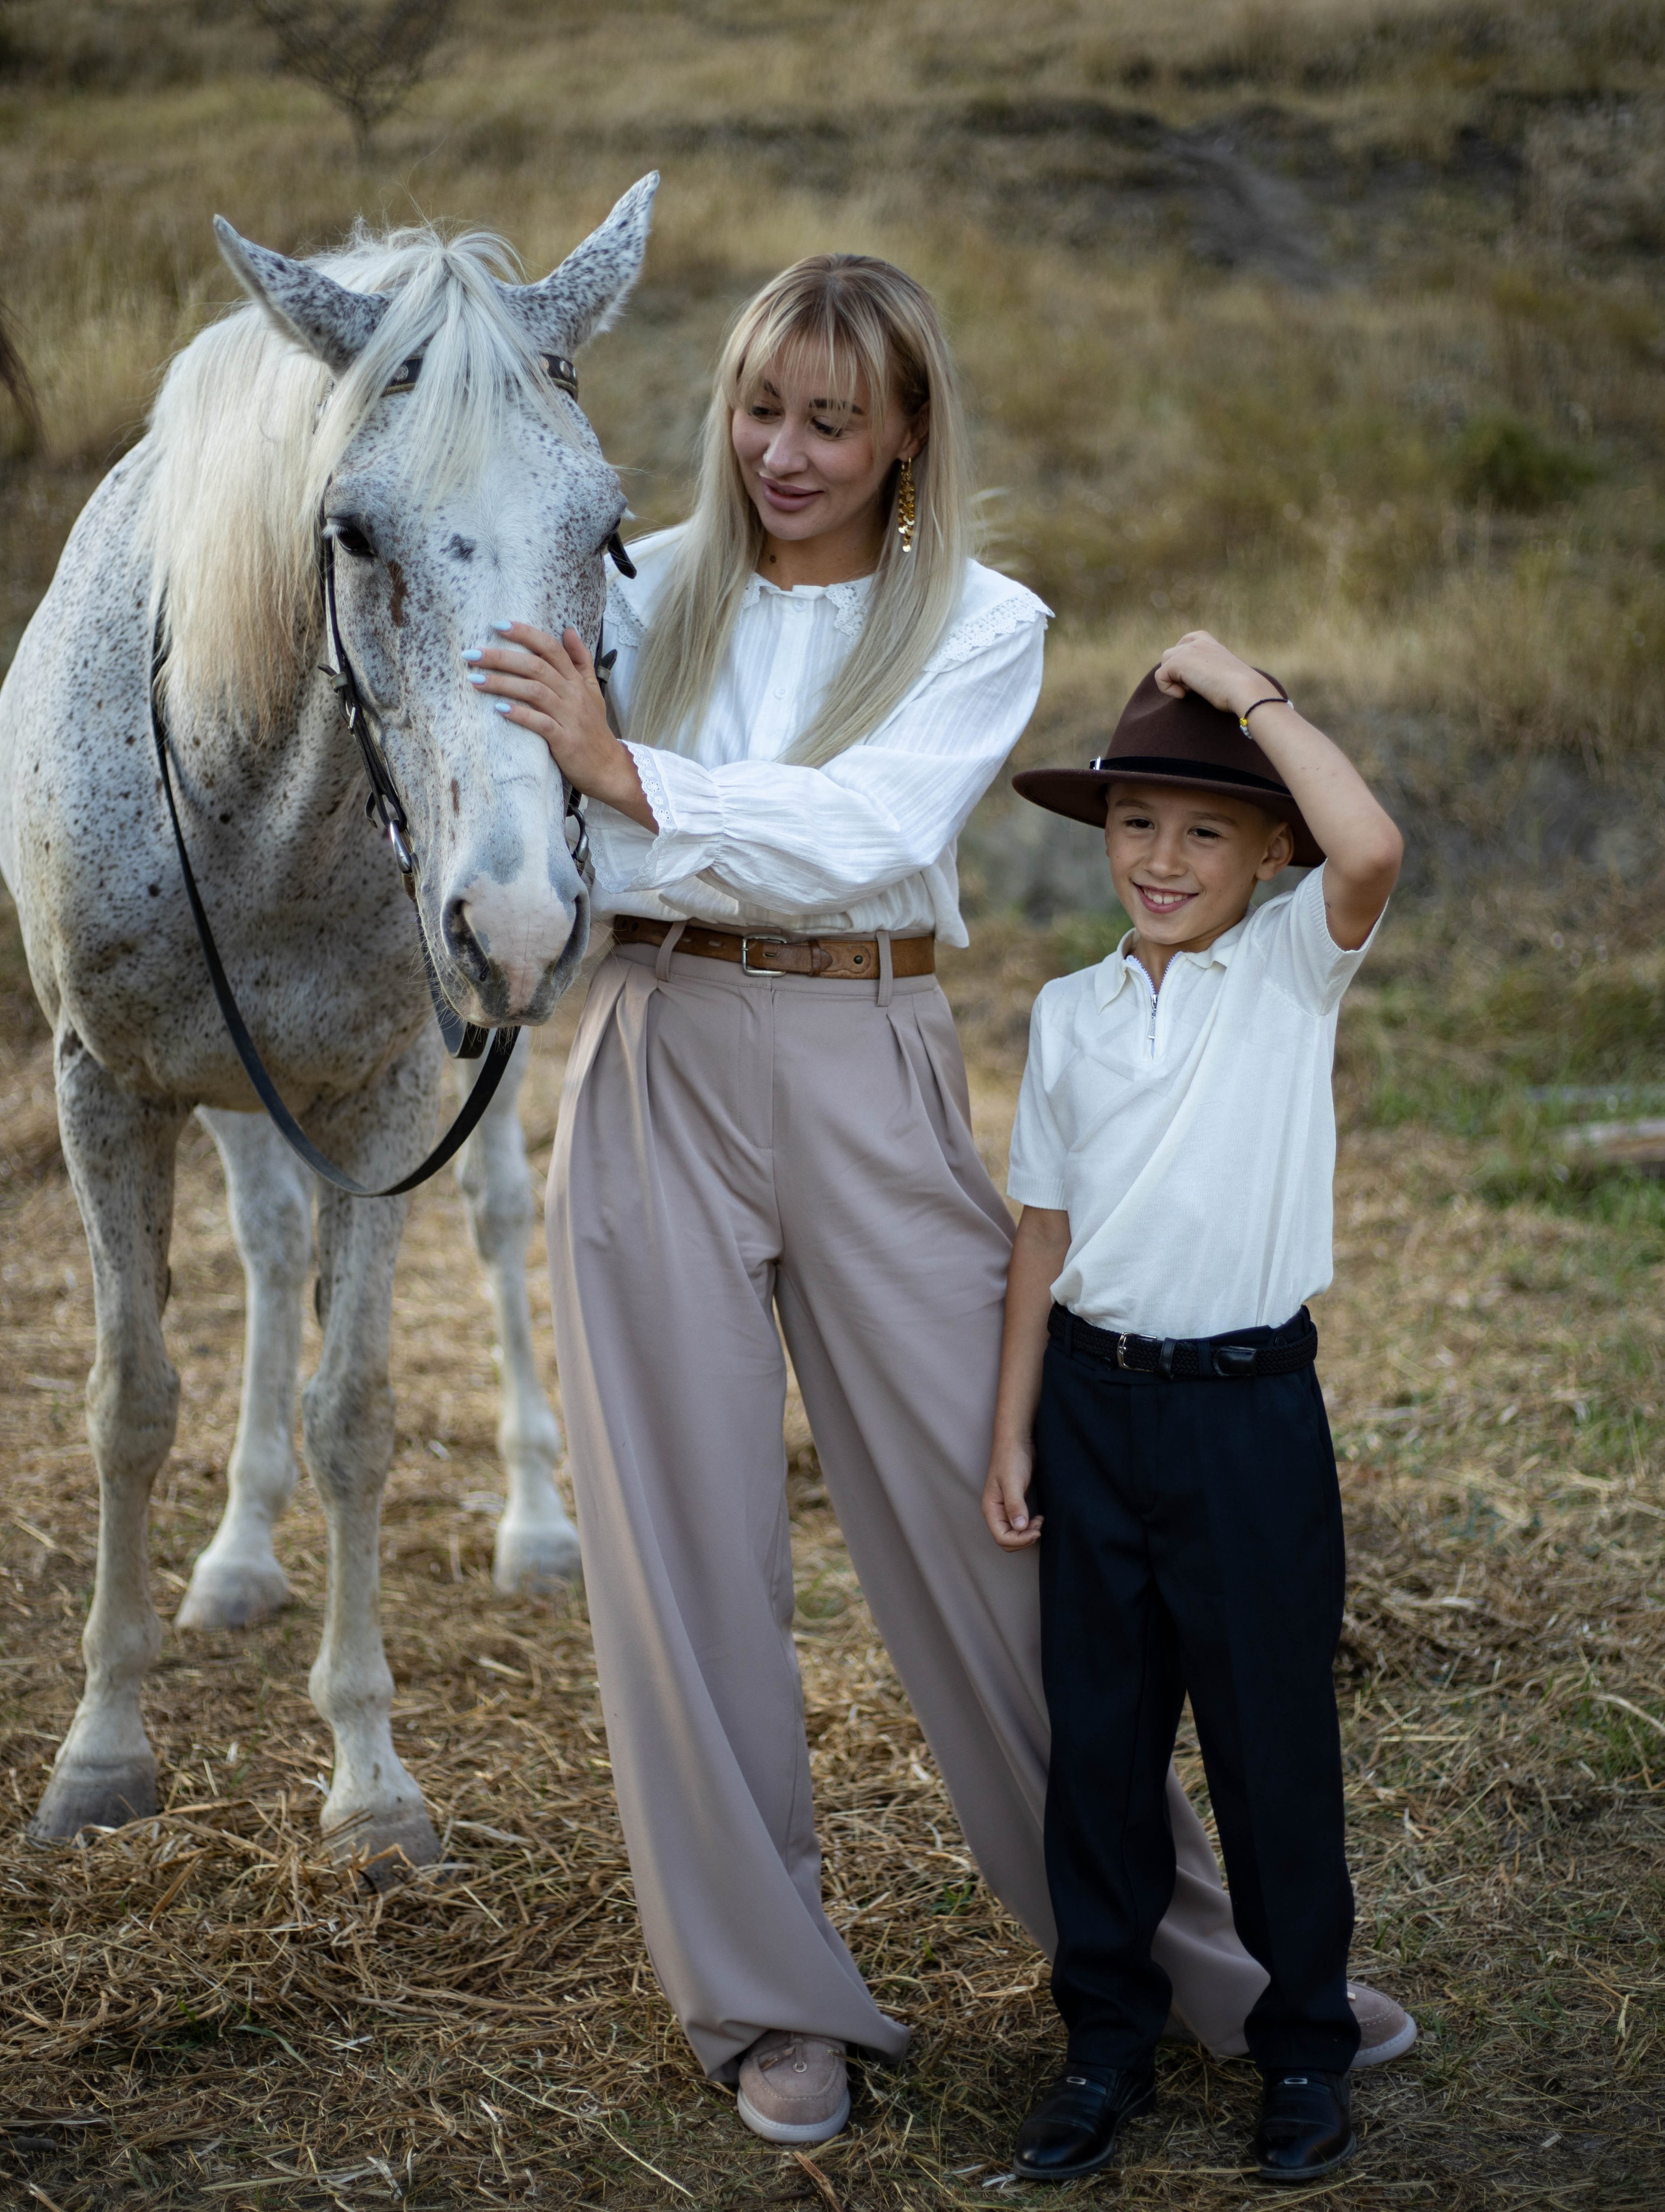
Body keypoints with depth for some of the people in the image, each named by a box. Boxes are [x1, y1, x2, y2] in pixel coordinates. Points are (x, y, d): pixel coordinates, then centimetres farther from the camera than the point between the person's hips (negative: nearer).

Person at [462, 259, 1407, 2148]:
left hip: (869, 1082, -1)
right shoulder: (643, 590, 6)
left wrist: (627, 776, -24)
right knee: (685, 1537, 5)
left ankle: (1183, 1949, 20)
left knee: (984, 1513, 4)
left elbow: (866, 832, -16)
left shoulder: (981, 626, 1)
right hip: (654, 1071, 2)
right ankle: (765, 1991, 20)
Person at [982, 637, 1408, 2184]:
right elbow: (1044, 1235, 9)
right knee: (1098, 1731, 10)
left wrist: (1246, 689, -16)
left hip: (1249, 1409, -3)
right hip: (1095, 1402, 4)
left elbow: (1371, 847, -26)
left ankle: (1305, 2049, 22)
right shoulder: (1068, 1013, 7)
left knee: (1271, 1736, 5)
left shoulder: (1294, 970, -3)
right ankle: (1108, 2041, 25)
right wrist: (1012, 1439, 7)